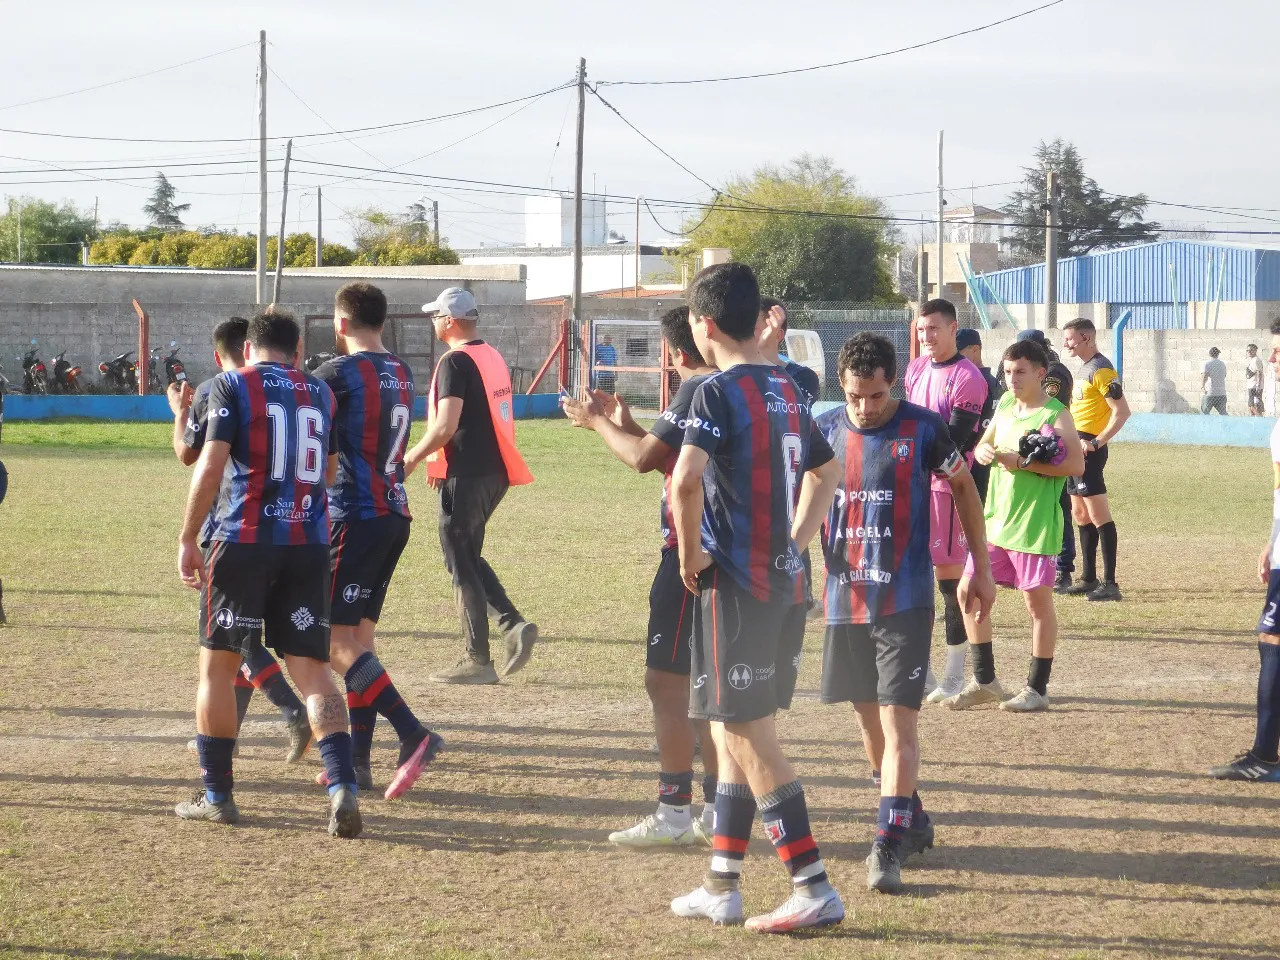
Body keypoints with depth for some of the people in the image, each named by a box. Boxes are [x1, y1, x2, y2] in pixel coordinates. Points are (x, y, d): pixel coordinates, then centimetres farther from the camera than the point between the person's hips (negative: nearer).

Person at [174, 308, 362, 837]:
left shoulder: (232, 386, 0)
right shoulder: (320, 393, 14)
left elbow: (210, 465, -9)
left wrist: (188, 539, -4)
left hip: (243, 540, -3)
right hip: (308, 545, 4)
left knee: (218, 664, 9)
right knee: (311, 668, 3)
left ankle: (216, 795, 13)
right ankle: (343, 786, -15)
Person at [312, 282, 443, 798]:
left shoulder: (339, 373, -10)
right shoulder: (402, 373, 13)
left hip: (355, 517, -8)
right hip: (395, 513, 8)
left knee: (338, 642, -7)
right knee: (359, 634, 13)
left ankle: (413, 735, -19)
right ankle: (357, 759, 12)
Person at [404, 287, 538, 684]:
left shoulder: (455, 362, -14)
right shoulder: (494, 357, 14)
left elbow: (445, 426, -22)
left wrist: (413, 458, -8)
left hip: (467, 475, -9)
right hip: (496, 472, 9)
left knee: (461, 562, -1)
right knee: (468, 557, 19)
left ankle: (478, 660, 0)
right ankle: (513, 623, 3)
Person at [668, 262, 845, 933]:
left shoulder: (719, 392, -14)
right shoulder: (784, 391, 12)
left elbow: (685, 479, -29)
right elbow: (826, 471, 27)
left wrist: (691, 553, -15)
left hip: (734, 583, -8)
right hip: (784, 580, 8)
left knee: (746, 736, -4)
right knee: (737, 732, 15)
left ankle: (814, 889, -7)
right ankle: (721, 889, 21)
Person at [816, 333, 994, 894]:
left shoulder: (923, 428, -5)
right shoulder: (824, 432, 2)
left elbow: (964, 489, 8)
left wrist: (981, 570, 9)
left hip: (905, 602, -4)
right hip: (845, 600, 4)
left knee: (898, 722, -11)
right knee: (869, 719, 12)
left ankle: (889, 847, -13)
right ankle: (911, 820, 30)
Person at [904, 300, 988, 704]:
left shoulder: (967, 378, -11)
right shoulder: (915, 369, 14)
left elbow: (955, 442, -16)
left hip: (946, 484, -8)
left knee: (950, 574, -5)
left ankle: (954, 677, 1)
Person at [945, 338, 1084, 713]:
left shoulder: (1056, 414, -10)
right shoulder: (1005, 405, 11)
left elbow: (1076, 464, -19)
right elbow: (984, 445, 23)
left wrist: (1023, 462, -22)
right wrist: (984, 451, -2)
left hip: (1034, 524, -8)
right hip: (995, 519, 8)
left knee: (1038, 600, 2)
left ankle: (1037, 688, 11)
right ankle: (984, 681, 18)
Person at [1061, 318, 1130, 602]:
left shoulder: (1101, 369, -14)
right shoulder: (1086, 367, 16)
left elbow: (1121, 411, -20)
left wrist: (1096, 443, -23)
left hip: (1088, 448, -11)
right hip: (1076, 447, 11)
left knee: (1098, 515, -10)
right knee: (1081, 515, 14)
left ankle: (1109, 583, -11)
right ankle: (1088, 579, 21)